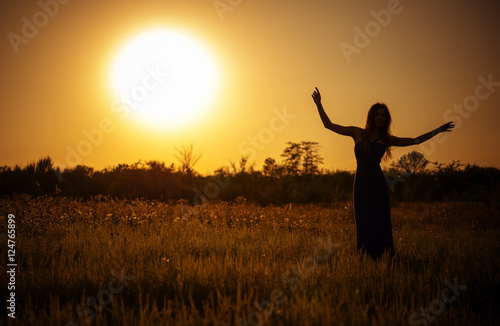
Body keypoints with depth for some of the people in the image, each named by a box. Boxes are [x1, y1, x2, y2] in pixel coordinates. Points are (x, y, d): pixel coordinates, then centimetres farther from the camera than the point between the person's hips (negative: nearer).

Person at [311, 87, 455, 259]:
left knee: (380, 225, 1)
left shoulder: (386, 139, 9)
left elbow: (416, 140, 14)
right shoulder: (357, 133, 7)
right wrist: (318, 104, 6)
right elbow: (329, 125, 10)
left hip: (378, 185, 0)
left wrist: (438, 130, 11)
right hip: (361, 184, 0)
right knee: (363, 226, 4)